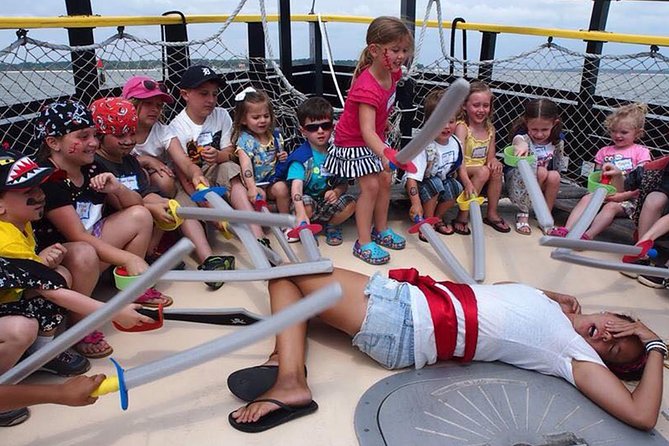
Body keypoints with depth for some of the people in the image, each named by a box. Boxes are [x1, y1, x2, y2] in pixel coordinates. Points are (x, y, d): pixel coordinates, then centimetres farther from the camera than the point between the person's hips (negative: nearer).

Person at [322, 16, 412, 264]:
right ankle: (364, 243, 0)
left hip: (375, 139, 8)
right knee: (370, 186, -11)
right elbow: (366, 131, -47)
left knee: (385, 180, 10)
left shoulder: (392, 73, -10)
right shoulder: (367, 88, -37)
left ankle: (381, 230, 26)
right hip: (354, 142, -8)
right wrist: (385, 154, -62)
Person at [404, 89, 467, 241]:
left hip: (444, 180, 5)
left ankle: (437, 217, 3)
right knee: (435, 184, -34)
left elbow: (460, 166, 10)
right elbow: (412, 177, -34)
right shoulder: (423, 146, -30)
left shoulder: (455, 143, -9)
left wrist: (468, 183, -6)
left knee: (456, 187, -23)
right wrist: (416, 204, -41)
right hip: (422, 184, -5)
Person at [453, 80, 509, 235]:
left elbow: (490, 156, 11)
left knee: (496, 170, -20)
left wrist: (493, 161, -15)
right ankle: (462, 217, -24)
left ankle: (492, 213, -4)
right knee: (483, 172, -29)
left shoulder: (490, 129, 7)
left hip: (482, 171, 6)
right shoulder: (462, 127, -13)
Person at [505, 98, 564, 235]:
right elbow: (519, 140, -49)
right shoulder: (523, 137, -23)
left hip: (542, 186, 4)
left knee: (554, 176, -27)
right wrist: (521, 145, -71)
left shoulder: (557, 141, -9)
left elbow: (557, 166, 5)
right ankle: (523, 213, -13)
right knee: (541, 172, -31)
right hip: (518, 182, -4)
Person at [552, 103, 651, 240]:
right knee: (586, 198, -26)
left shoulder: (641, 152, 5)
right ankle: (566, 230, -42)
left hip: (627, 198, -3)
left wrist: (622, 196, -17)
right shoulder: (604, 151, 16)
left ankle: (588, 236, -51)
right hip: (604, 194, 3)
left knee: (611, 206, -33)